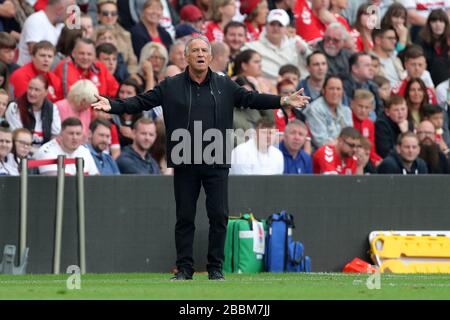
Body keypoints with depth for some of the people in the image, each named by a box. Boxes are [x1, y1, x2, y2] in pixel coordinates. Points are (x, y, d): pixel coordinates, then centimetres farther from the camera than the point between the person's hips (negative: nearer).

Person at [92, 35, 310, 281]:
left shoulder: (225, 86, 7)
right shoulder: (170, 87, 3)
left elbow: (251, 99, 6)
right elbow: (141, 101, 0)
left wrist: (284, 101, -5)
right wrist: (113, 106, -13)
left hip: (216, 164, 1)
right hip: (184, 164, -1)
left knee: (219, 215, 0)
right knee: (184, 217, 5)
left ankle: (215, 268, 11)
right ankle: (184, 268, 12)